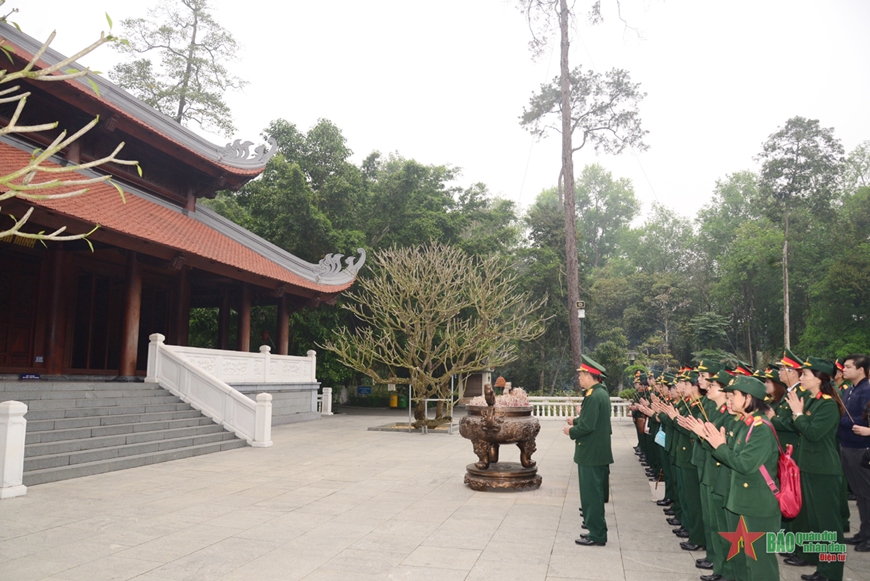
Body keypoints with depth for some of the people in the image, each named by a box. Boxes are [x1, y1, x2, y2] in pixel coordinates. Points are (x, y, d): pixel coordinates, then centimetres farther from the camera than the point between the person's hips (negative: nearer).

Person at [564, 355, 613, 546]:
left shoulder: (594, 396, -21)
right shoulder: (601, 393, 10)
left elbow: (587, 426, -25)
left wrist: (571, 431, -9)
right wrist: (576, 420, 8)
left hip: (591, 454, -10)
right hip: (598, 453, 10)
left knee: (592, 495, -1)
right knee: (595, 494, 18)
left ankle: (596, 536, 8)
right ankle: (596, 531, 27)